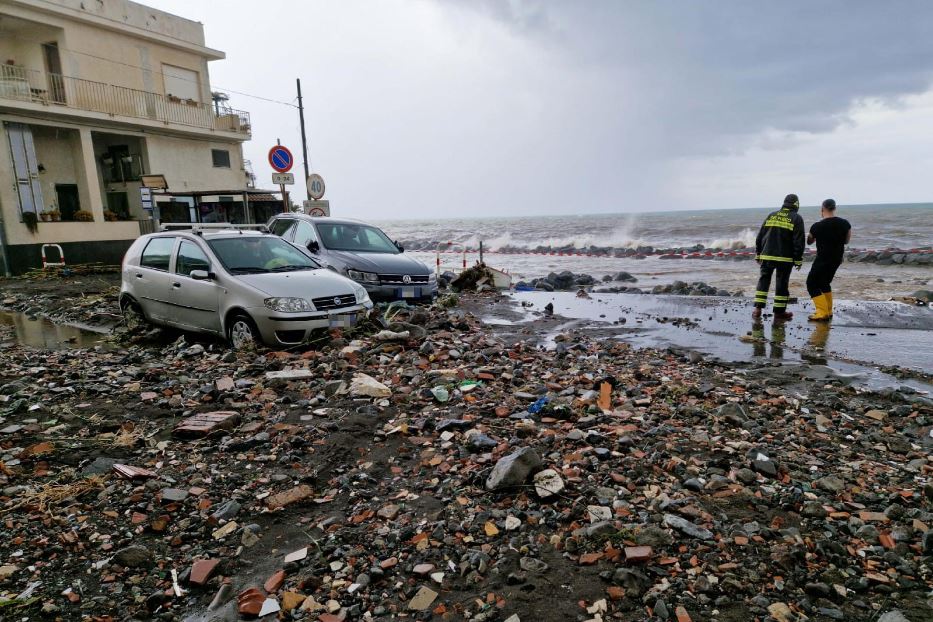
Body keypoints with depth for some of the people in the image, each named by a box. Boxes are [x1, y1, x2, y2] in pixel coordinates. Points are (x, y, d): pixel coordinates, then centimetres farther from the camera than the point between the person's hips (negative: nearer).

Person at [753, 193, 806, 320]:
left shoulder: (771, 216, 10)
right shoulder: (796, 219, -2)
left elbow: (760, 237, 10)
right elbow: (799, 242, -7)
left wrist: (758, 254, 16)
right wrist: (798, 260, -1)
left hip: (767, 256, 3)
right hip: (785, 258, -3)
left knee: (763, 280, 11)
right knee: (782, 283, 5)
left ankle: (758, 309, 6)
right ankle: (779, 311, 10)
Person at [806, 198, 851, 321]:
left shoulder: (817, 226, -16)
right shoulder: (845, 224, -1)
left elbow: (809, 242, 3)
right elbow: (846, 241, 14)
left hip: (823, 259, -7)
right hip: (837, 259, 7)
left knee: (812, 284, 2)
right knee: (824, 282, 23)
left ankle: (822, 313, -8)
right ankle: (828, 311, 26)